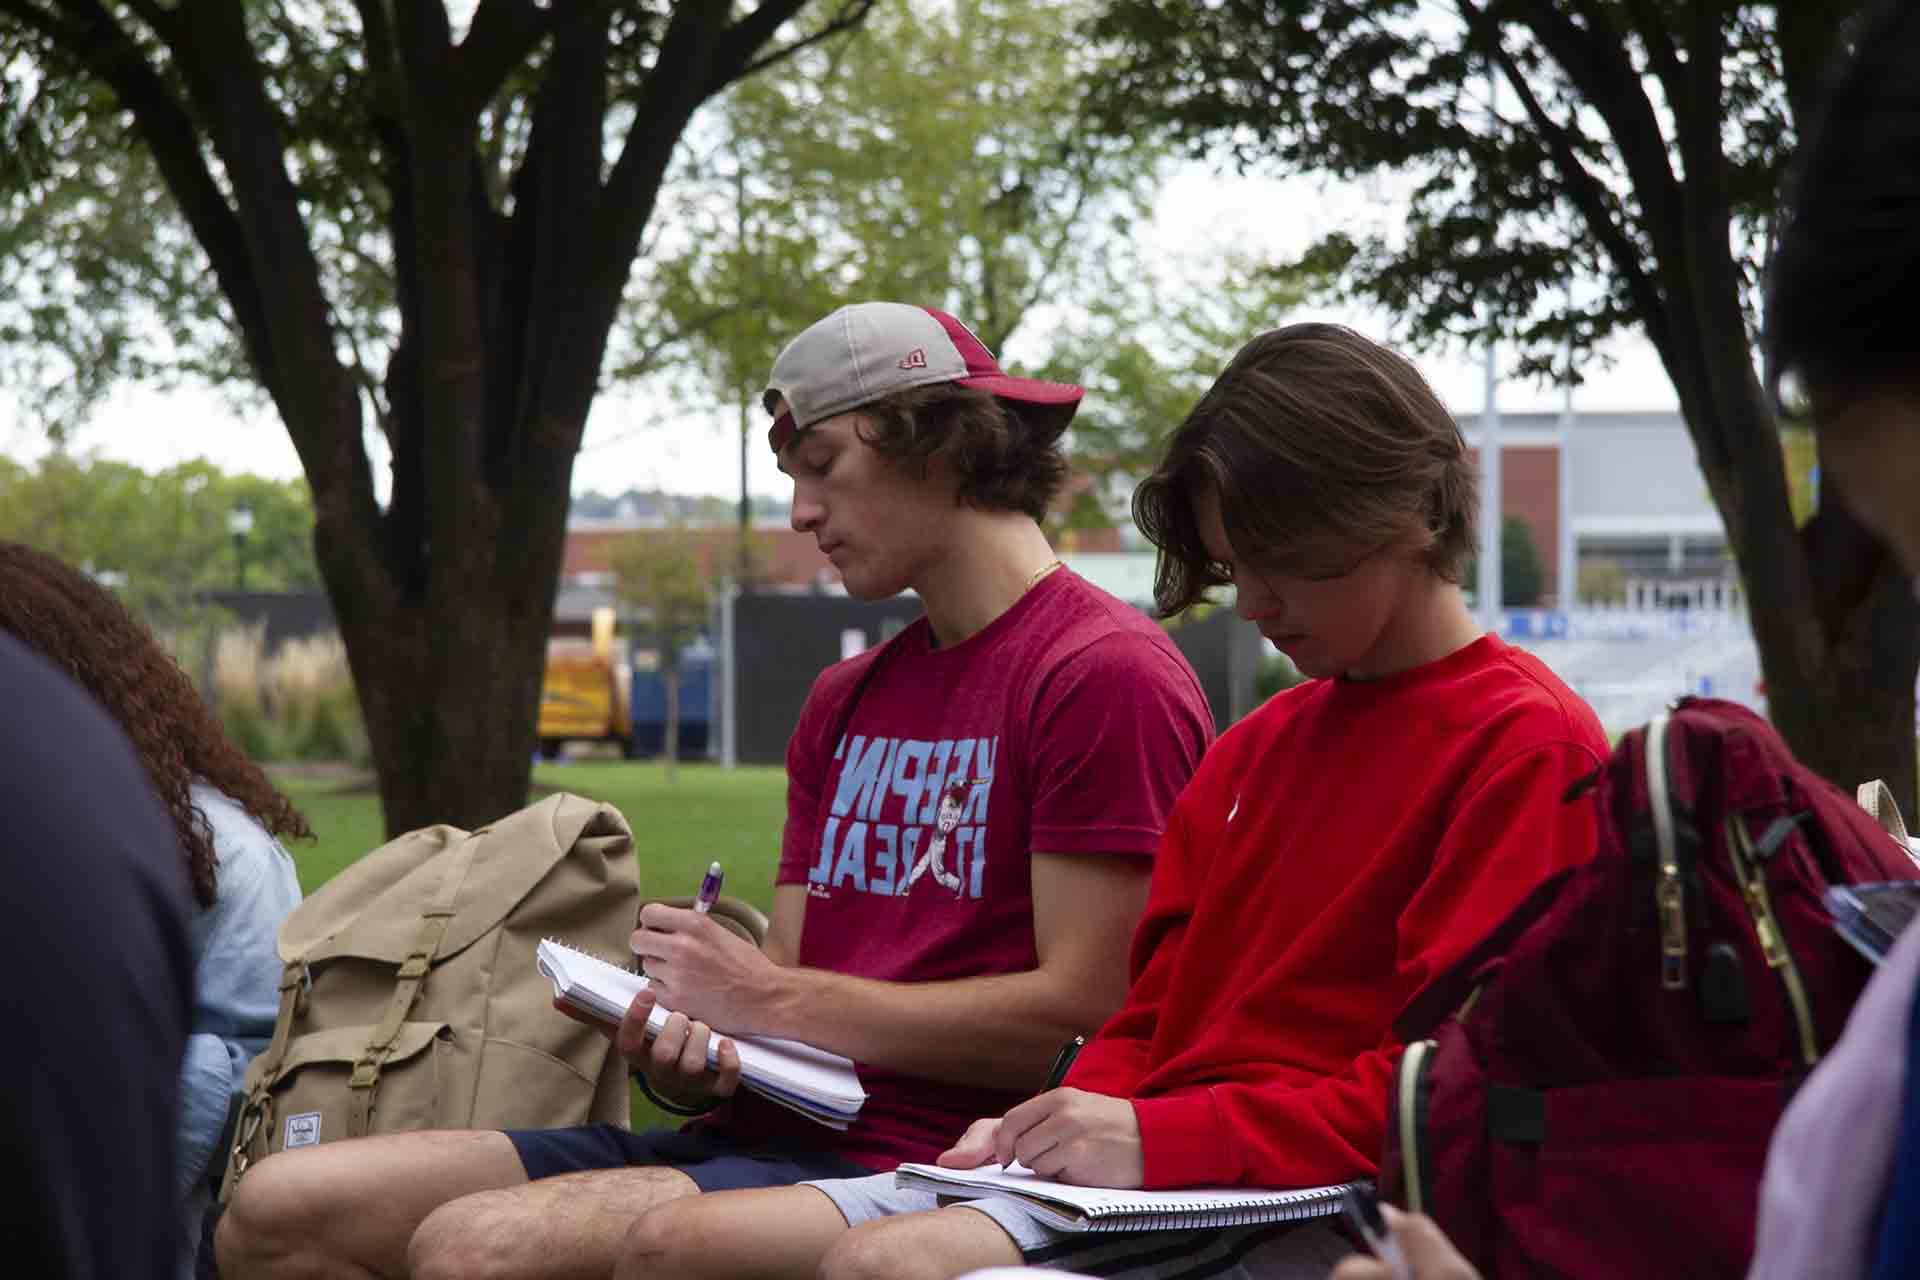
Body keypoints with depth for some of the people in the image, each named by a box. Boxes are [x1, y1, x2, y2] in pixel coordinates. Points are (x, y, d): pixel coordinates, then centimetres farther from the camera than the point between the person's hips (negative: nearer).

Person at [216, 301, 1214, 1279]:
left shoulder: (1106, 673, -6)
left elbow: (1078, 1013, -14)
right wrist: (690, 1060, -5)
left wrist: (771, 997, -8)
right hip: (769, 1129, 9)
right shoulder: (844, 701, 23)